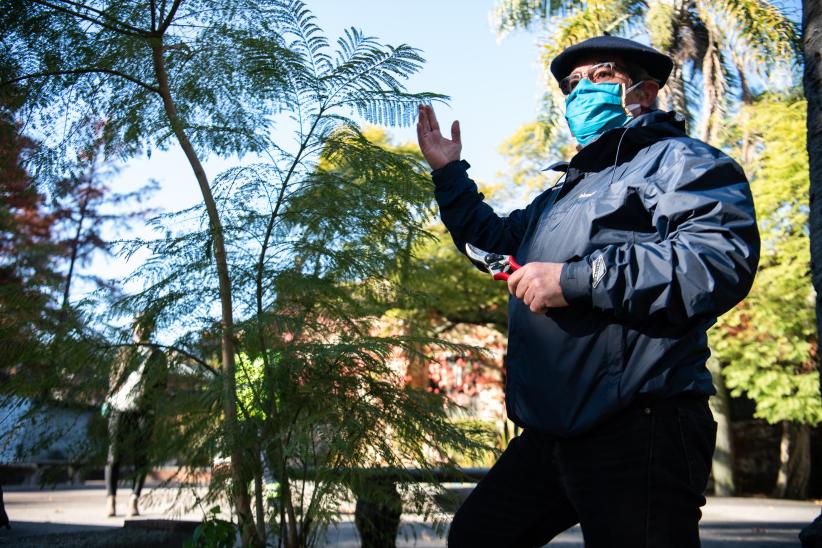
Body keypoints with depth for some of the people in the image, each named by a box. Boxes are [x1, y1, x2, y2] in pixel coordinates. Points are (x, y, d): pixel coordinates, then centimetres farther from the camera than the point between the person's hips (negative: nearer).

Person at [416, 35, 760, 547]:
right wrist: (449, 173, 31)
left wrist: (577, 279, -22)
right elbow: (495, 234, 43)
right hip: (553, 433, 10)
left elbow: (723, 256, -22)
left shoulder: (682, 161, -2)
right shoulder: (565, 192, 27)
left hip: (638, 432, -9)